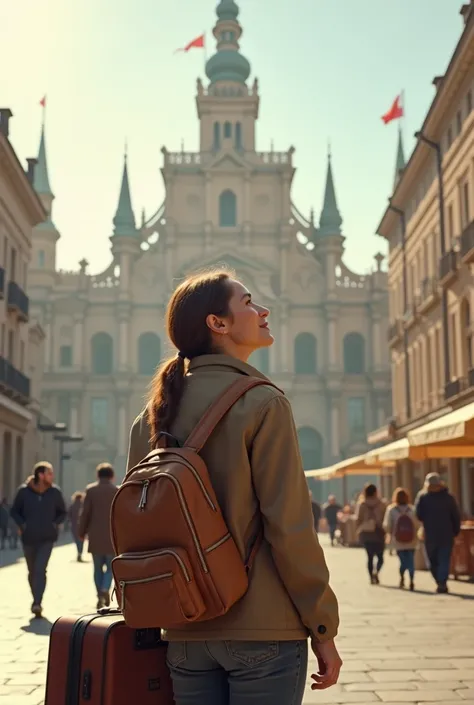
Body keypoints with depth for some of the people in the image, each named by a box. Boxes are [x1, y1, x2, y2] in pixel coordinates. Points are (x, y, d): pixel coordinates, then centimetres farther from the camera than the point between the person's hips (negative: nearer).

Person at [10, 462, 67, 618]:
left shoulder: (55, 492, -5)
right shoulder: (24, 491, -8)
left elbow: (62, 512, 9)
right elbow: (14, 511, 5)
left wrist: (55, 524, -5)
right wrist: (22, 525, -8)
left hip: (47, 538, -1)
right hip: (29, 538, 1)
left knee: (40, 569, -16)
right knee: (32, 571, 12)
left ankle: (37, 603, -18)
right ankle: (36, 600, 31)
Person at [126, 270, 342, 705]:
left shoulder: (154, 415, 7)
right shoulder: (261, 403, -11)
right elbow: (290, 526, -14)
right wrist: (323, 630, -6)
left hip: (185, 636, 6)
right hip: (263, 633, -6)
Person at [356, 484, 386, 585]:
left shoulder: (361, 505, -2)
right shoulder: (380, 504, -5)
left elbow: (358, 519, -2)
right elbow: (384, 519, -6)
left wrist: (359, 531, 11)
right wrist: (385, 531, 5)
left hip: (365, 533, 2)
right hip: (378, 533, -2)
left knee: (370, 556, 11)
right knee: (380, 556, 9)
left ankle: (372, 577, 7)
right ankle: (376, 571, -16)